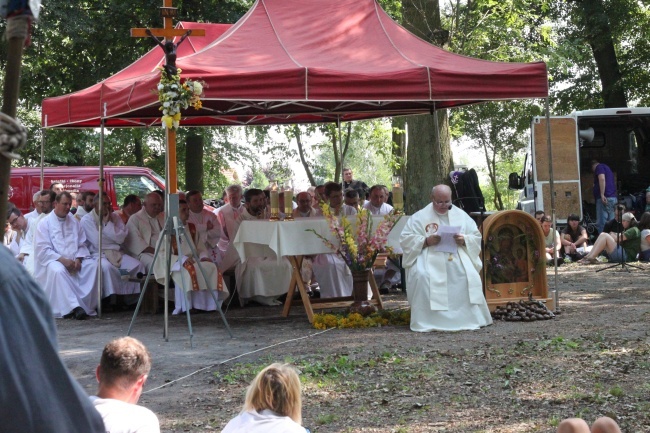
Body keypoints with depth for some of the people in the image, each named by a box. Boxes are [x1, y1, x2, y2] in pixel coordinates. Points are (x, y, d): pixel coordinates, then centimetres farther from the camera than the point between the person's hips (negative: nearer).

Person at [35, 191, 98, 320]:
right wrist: (62, 260, -18)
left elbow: (82, 244, 14)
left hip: (73, 261, 5)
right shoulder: (45, 223, 2)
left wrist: (78, 259, -7)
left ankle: (86, 305, -24)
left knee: (92, 267, -22)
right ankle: (74, 307, -41)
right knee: (58, 271, -37)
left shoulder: (73, 221, 17)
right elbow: (42, 251, -8)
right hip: (53, 261, -5)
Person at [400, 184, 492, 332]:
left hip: (458, 257, 2)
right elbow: (405, 238, 1)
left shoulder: (461, 215, 17)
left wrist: (464, 240, -9)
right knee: (422, 276, -33)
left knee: (470, 275, -26)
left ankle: (469, 319, -15)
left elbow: (476, 237, 14)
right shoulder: (420, 216, 8)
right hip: (429, 257, -2)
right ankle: (425, 321, -25)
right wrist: (425, 241, -15)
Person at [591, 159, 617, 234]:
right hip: (613, 197, 9)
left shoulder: (599, 167, 1)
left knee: (601, 223, -12)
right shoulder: (606, 167, 29)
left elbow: (602, 179, -17)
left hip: (605, 198, -9)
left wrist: (602, 195, -24)